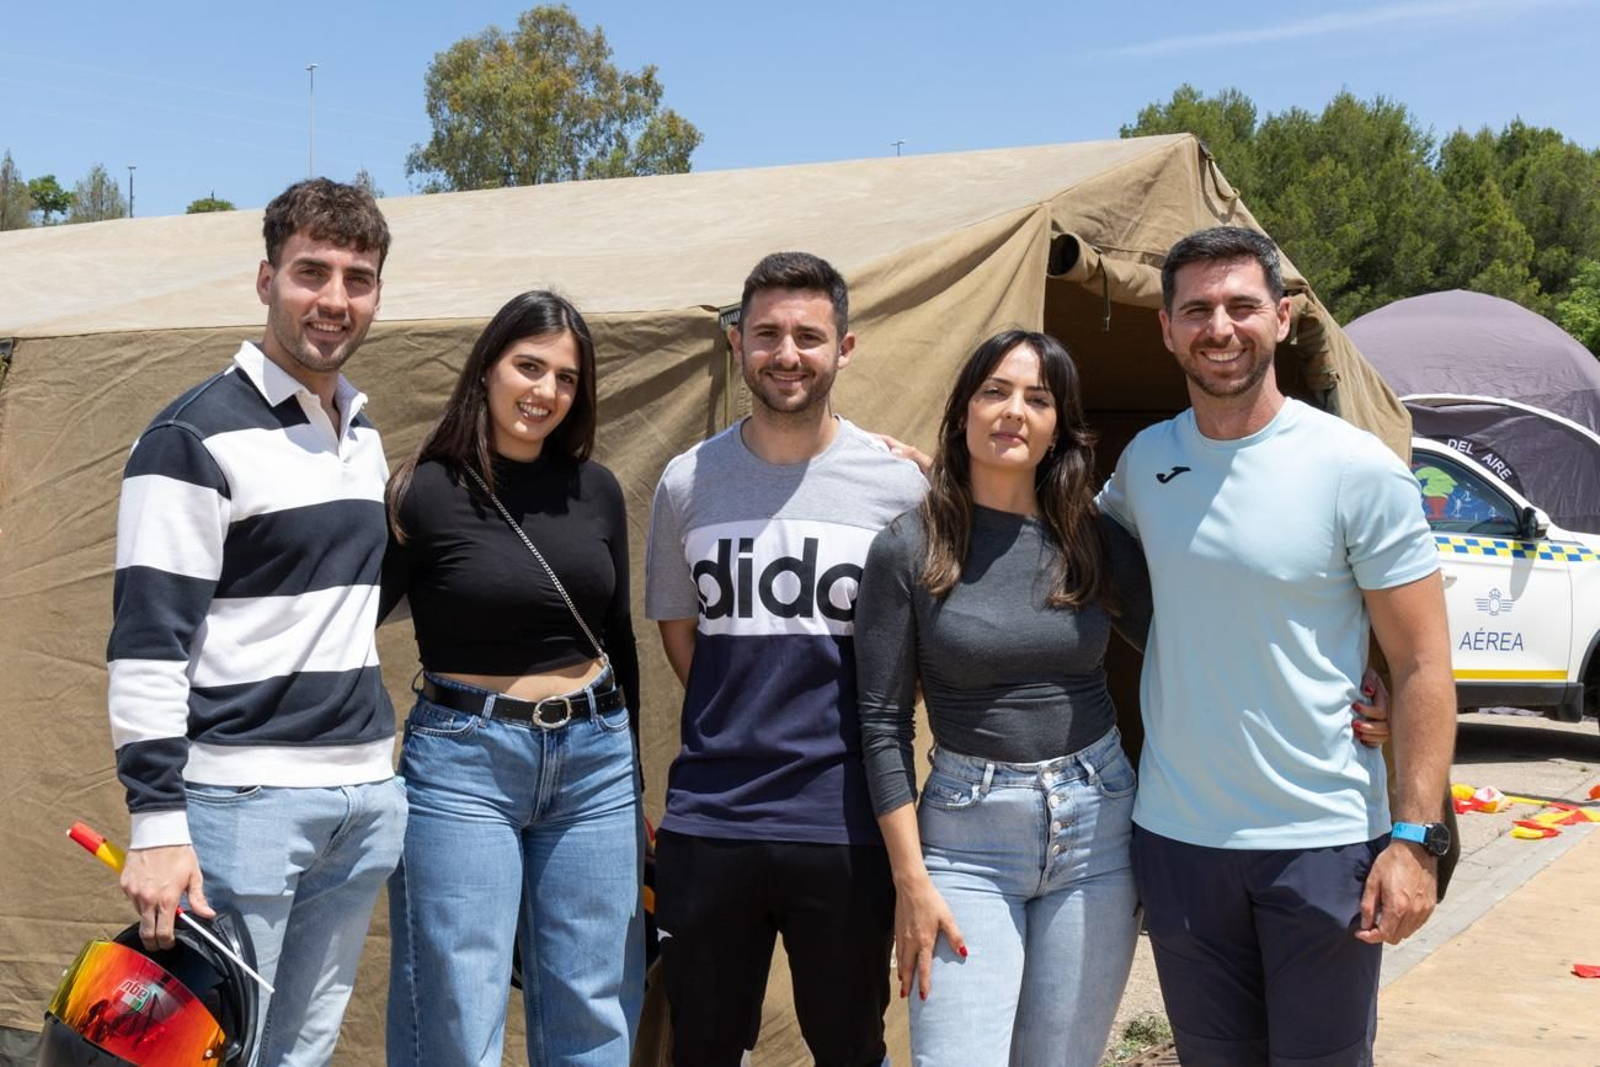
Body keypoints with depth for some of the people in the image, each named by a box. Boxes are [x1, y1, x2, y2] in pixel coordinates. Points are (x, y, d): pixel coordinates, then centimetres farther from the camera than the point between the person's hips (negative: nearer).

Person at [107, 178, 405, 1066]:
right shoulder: (196, 436, -9)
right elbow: (147, 644, -13)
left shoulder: (366, 435, 14)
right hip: (243, 795, -7)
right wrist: (156, 822, -17)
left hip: (365, 794, 7)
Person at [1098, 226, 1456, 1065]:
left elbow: (1423, 664, -9)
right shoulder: (1144, 459, 2)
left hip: (1324, 840, -4)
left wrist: (1415, 837, -14)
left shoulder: (1359, 471, -12)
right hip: (1177, 835, 4)